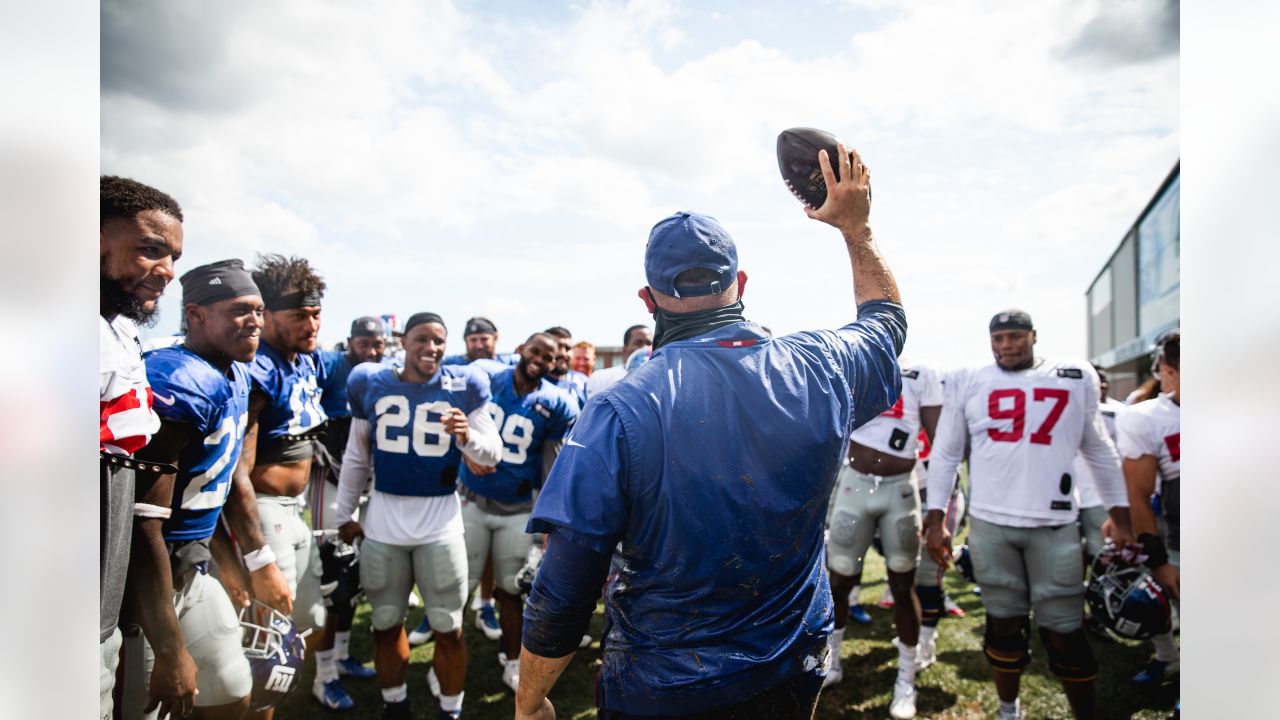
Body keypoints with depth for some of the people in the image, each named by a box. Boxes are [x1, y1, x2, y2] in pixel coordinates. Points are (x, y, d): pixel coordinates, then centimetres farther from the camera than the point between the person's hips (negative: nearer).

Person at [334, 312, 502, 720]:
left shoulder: (463, 387, -5)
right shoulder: (370, 384, 1)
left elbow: (492, 454, -4)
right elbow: (356, 458, 11)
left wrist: (467, 436, -25)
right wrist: (344, 514, 12)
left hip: (441, 524, -2)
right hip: (383, 523, 3)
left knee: (448, 628, 5)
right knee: (386, 623, 17)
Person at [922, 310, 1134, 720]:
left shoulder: (1076, 380, 6)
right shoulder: (968, 382, 3)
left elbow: (1098, 450, 14)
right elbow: (945, 454, 6)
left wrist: (1120, 516, 13)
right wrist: (935, 518, 1)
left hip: (1055, 526, 0)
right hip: (989, 524, 0)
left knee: (1064, 632, 3)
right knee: (1004, 624, 11)